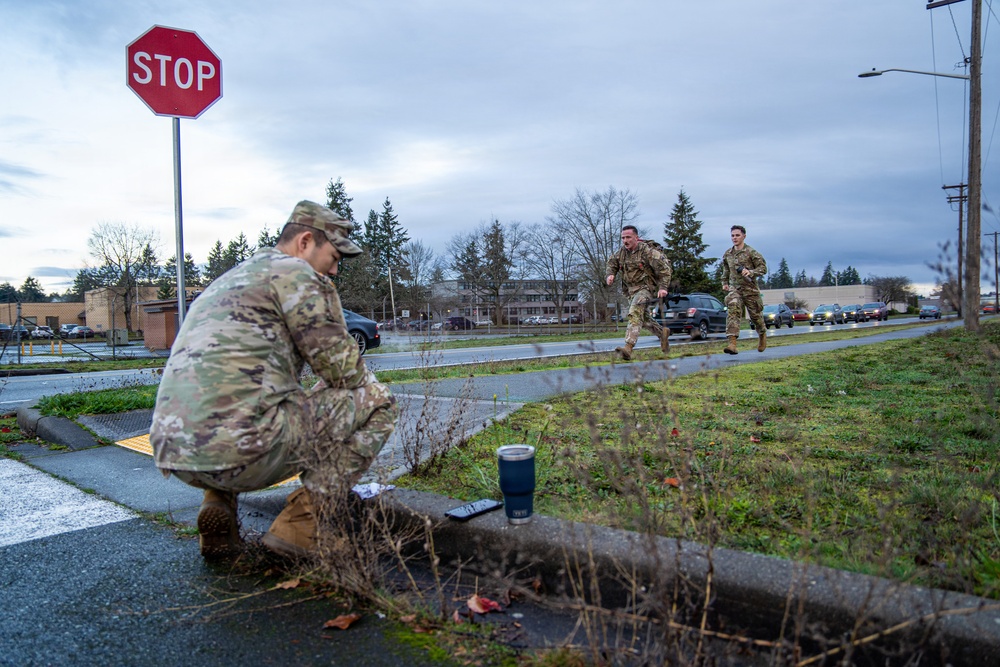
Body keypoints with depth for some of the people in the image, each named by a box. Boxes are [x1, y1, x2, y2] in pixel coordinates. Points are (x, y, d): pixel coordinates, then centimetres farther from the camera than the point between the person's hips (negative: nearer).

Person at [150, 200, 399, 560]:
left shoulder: (227, 280, 28)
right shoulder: (294, 272, 0)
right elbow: (343, 368, -4)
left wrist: (318, 398, 29)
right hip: (238, 446, -9)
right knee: (377, 400, 3)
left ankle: (219, 501, 16)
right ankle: (301, 522, -1)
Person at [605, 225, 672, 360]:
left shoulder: (647, 251, -16)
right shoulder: (622, 251, 2)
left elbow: (664, 268, -15)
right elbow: (612, 262, 20)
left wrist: (663, 287, -21)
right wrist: (611, 274, -1)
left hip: (645, 288, -8)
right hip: (631, 290, 8)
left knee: (635, 314, -26)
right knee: (643, 317, 19)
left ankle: (628, 347, -37)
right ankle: (662, 332, 43)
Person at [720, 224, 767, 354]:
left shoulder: (751, 252, -5)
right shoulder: (727, 254, 10)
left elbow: (763, 268, -7)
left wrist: (751, 272, -23)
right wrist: (724, 283, 18)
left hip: (750, 289, -2)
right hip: (734, 289, 3)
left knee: (755, 315, 11)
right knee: (733, 311, -19)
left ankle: (762, 335, 43)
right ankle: (732, 343, -30)